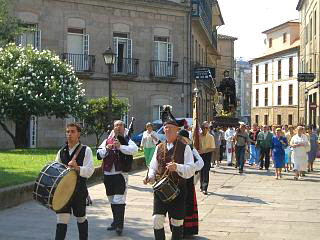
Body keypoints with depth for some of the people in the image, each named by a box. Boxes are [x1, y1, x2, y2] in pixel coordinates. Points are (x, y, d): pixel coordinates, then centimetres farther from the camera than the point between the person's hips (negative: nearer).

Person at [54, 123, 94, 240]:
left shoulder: (86, 150, -2)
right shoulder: (61, 152, 12)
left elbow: (89, 171, -12)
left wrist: (77, 168, -30)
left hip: (79, 190, -3)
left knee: (81, 218, 14)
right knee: (61, 219, -4)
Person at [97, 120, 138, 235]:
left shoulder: (127, 140, 1)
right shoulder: (107, 141, 12)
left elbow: (134, 149, -19)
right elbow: (99, 154, 3)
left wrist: (120, 146, -30)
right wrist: (107, 149, -15)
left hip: (121, 174, -5)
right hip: (108, 174, 5)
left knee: (119, 200, -9)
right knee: (112, 201, 15)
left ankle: (119, 225, -4)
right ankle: (116, 221, 29)